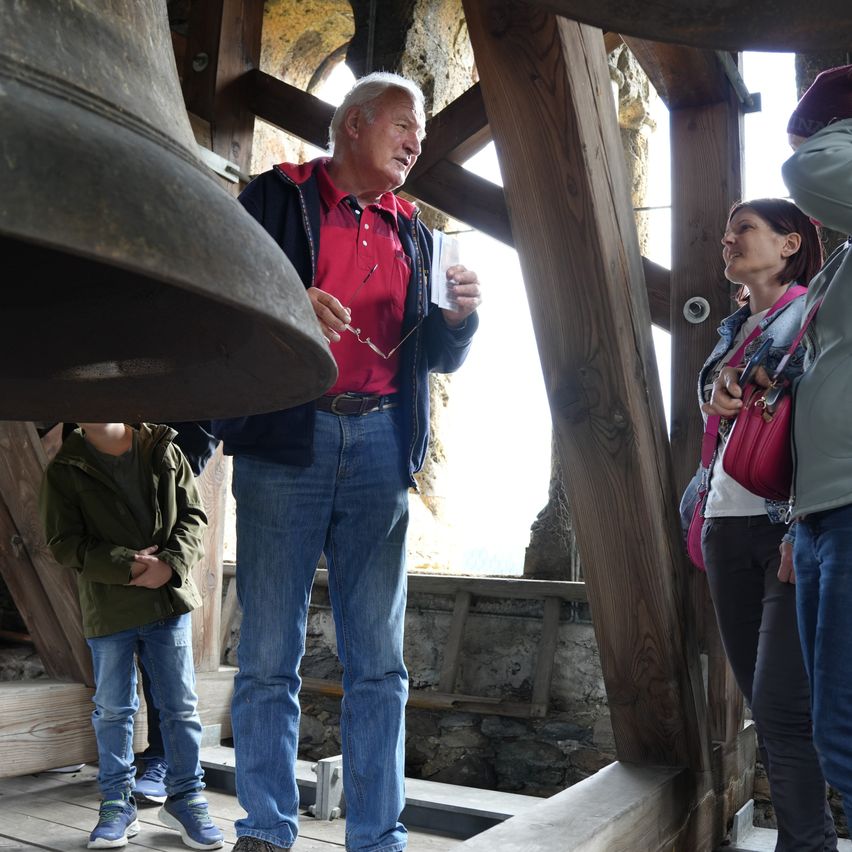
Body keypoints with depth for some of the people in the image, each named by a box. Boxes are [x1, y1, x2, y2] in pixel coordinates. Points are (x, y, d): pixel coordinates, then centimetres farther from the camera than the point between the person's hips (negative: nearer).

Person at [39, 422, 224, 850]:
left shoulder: (164, 451, 2)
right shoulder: (65, 470, -3)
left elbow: (193, 514, 4)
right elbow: (62, 542, -7)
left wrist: (171, 563, -14)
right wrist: (127, 566, -17)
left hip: (170, 598, 1)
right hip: (108, 609, -1)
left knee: (180, 705, 8)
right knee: (113, 710, 10)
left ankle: (185, 797, 22)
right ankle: (117, 805, 25)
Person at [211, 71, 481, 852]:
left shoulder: (411, 231, 21)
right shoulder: (278, 196, 9)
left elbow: (437, 356, 21)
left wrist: (460, 316, 0)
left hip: (379, 446, 4)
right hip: (287, 439, -3)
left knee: (379, 662, 5)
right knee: (270, 655, 0)